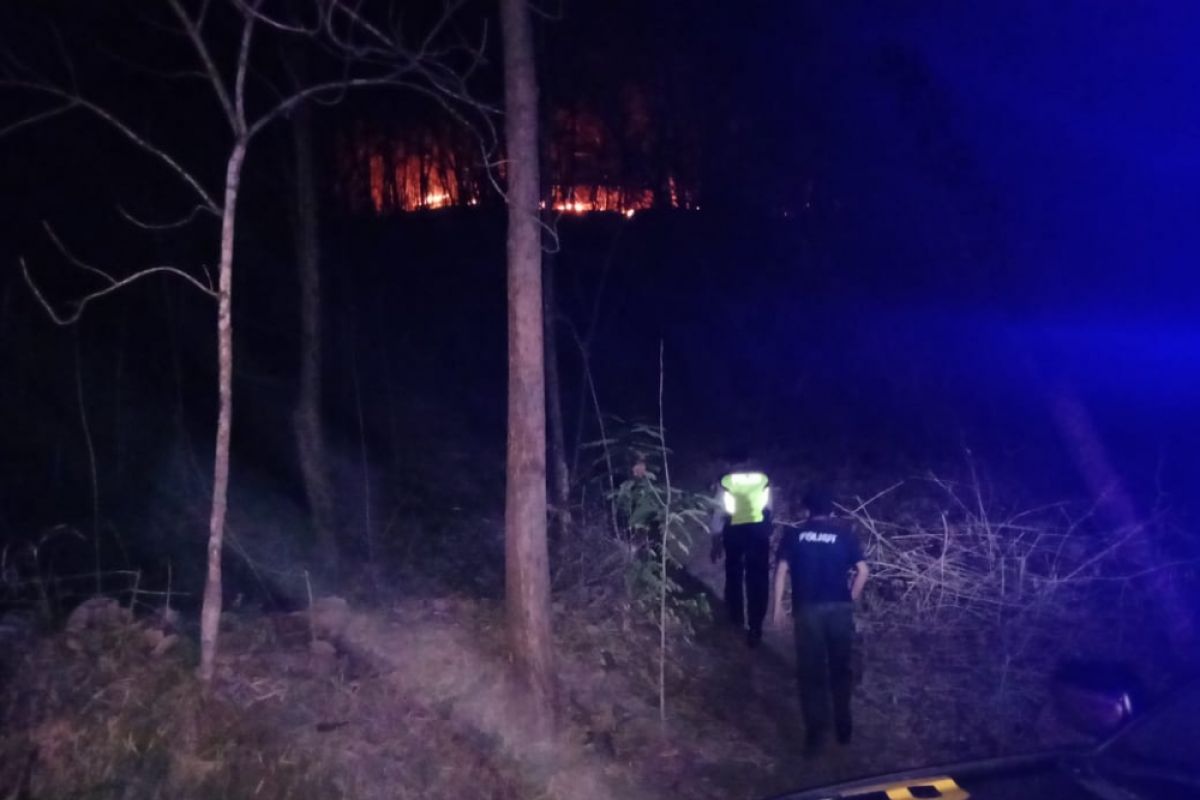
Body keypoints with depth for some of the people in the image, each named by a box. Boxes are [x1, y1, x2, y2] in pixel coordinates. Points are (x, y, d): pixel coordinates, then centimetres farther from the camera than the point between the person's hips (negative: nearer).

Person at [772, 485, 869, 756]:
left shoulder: (794, 533, 2)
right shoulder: (844, 532, 3)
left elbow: (782, 569, -5)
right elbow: (863, 570, -1)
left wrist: (778, 605, 1)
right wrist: (851, 599, 11)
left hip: (807, 609, -1)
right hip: (839, 608, 1)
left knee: (811, 673, 6)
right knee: (840, 669, 17)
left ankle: (816, 735, 8)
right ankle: (843, 728, 27)